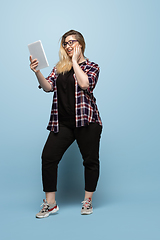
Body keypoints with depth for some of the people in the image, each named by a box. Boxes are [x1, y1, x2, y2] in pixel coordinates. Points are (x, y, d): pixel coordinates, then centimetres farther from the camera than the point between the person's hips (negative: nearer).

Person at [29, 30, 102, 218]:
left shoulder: (91, 67, 5)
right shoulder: (59, 67, 15)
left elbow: (84, 84, -16)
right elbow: (48, 87, 3)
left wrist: (75, 61, -6)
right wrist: (37, 72, -13)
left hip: (86, 120, -3)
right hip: (62, 122, 3)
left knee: (90, 160, 4)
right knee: (48, 157, -6)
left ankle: (88, 201, 22)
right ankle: (50, 204, 5)